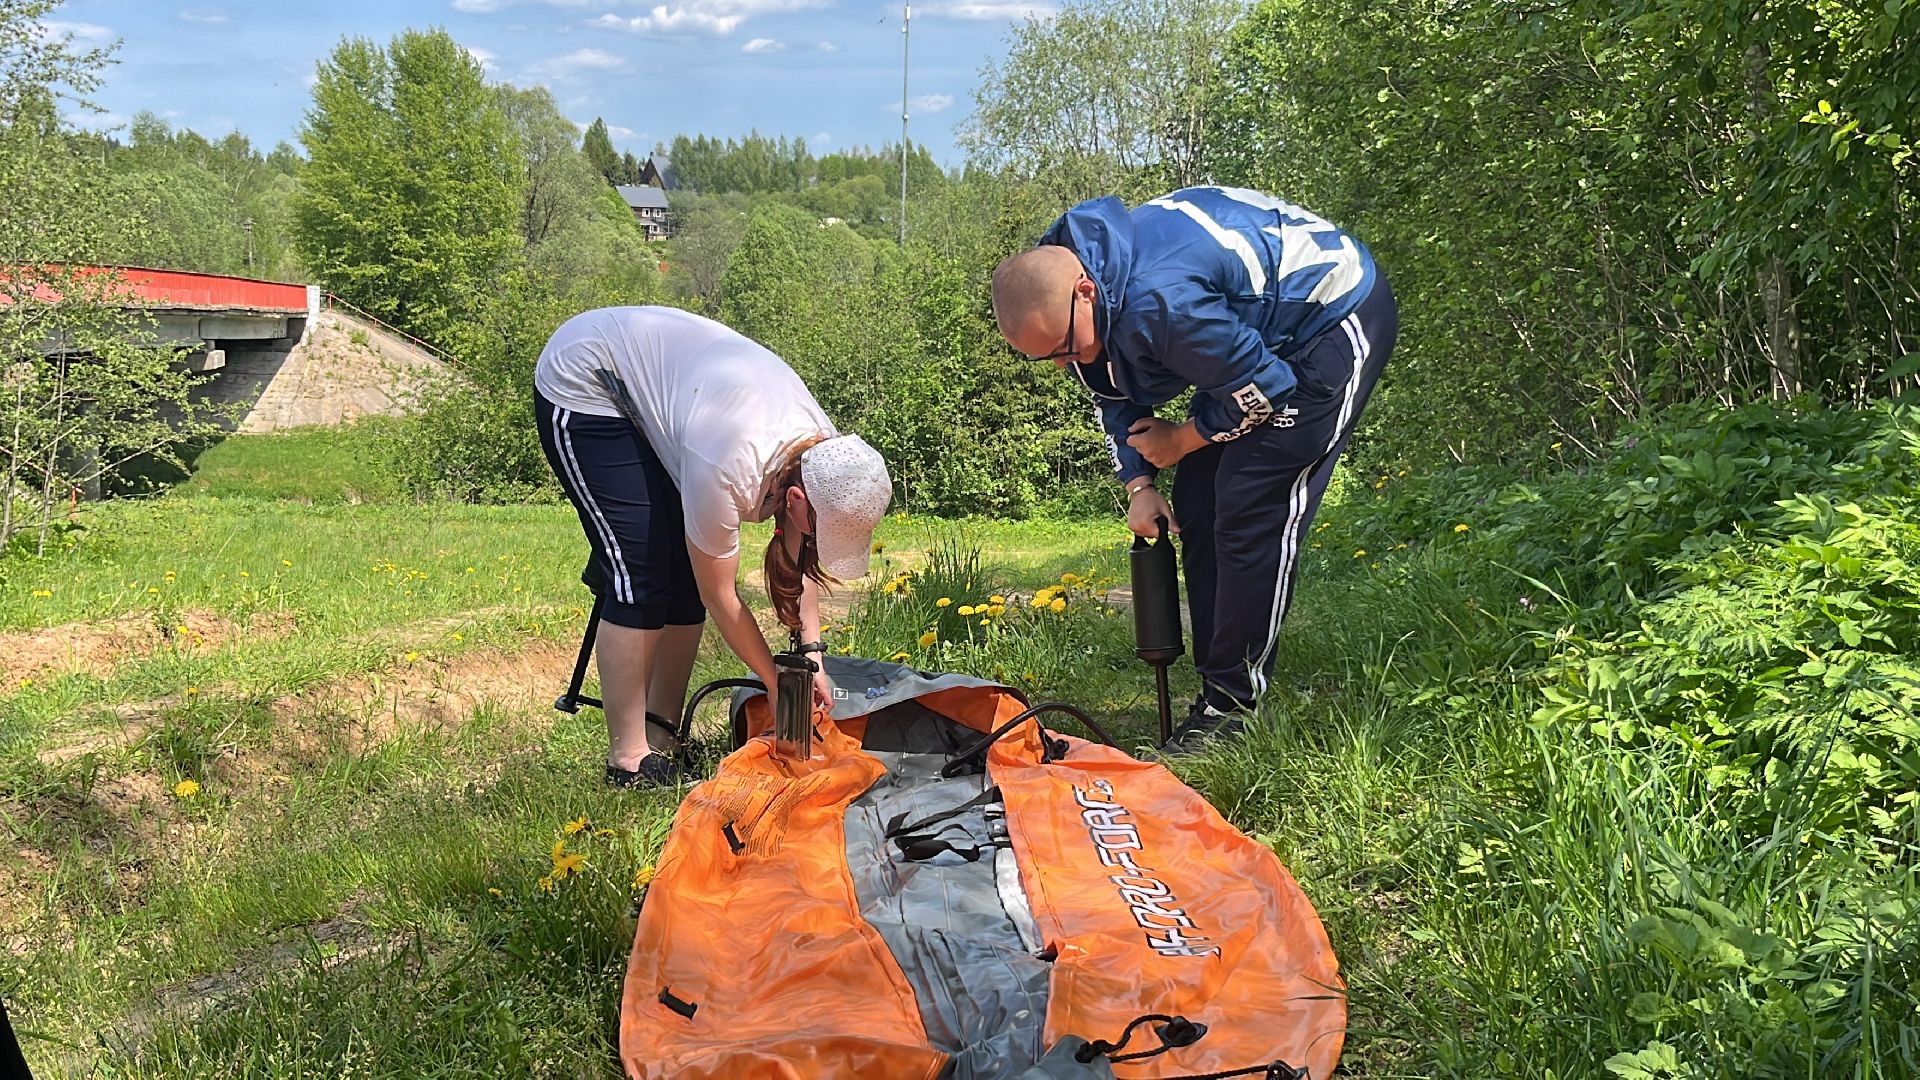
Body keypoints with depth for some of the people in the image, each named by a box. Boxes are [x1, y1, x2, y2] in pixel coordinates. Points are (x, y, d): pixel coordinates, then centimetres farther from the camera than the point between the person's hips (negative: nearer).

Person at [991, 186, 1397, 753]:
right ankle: (1216, 682, 11)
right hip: (1263, 332, 10)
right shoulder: (1063, 291, -9)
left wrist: (1180, 441, -13)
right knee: (1194, 507, 5)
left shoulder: (1158, 300, -39)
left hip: (1337, 318, -10)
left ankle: (1232, 706, -10)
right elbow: (1115, 398, 7)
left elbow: (1264, 389, -28)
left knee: (1250, 514, -17)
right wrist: (1139, 485, -4)